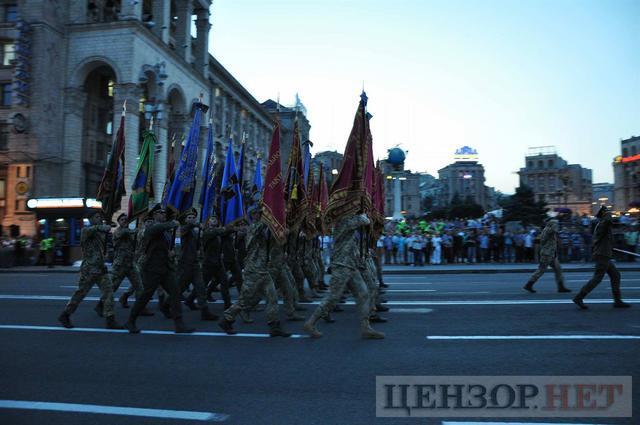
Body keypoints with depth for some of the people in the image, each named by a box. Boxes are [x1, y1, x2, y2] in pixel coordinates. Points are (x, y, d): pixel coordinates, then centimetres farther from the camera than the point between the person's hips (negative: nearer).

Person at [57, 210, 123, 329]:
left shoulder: (101, 233, 14)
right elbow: (91, 229, -30)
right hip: (89, 269, -6)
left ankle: (110, 320, -2)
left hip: (101, 269, 6)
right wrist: (103, 227, -45)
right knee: (80, 293, 4)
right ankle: (64, 316, 24)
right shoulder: (85, 230, -7)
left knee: (108, 292, -3)